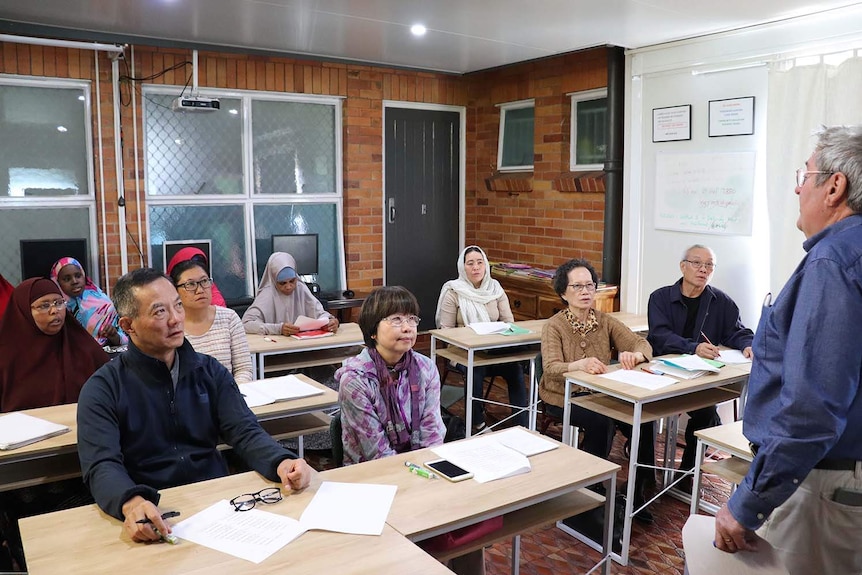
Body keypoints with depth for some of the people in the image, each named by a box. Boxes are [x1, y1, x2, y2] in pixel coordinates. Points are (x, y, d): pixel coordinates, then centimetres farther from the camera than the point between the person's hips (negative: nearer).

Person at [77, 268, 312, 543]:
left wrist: (281, 462, -23)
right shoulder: (103, 389, -2)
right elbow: (102, 465, -14)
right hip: (152, 517, -3)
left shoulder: (210, 371, 9)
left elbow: (244, 432, 0)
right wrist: (131, 503, -38)